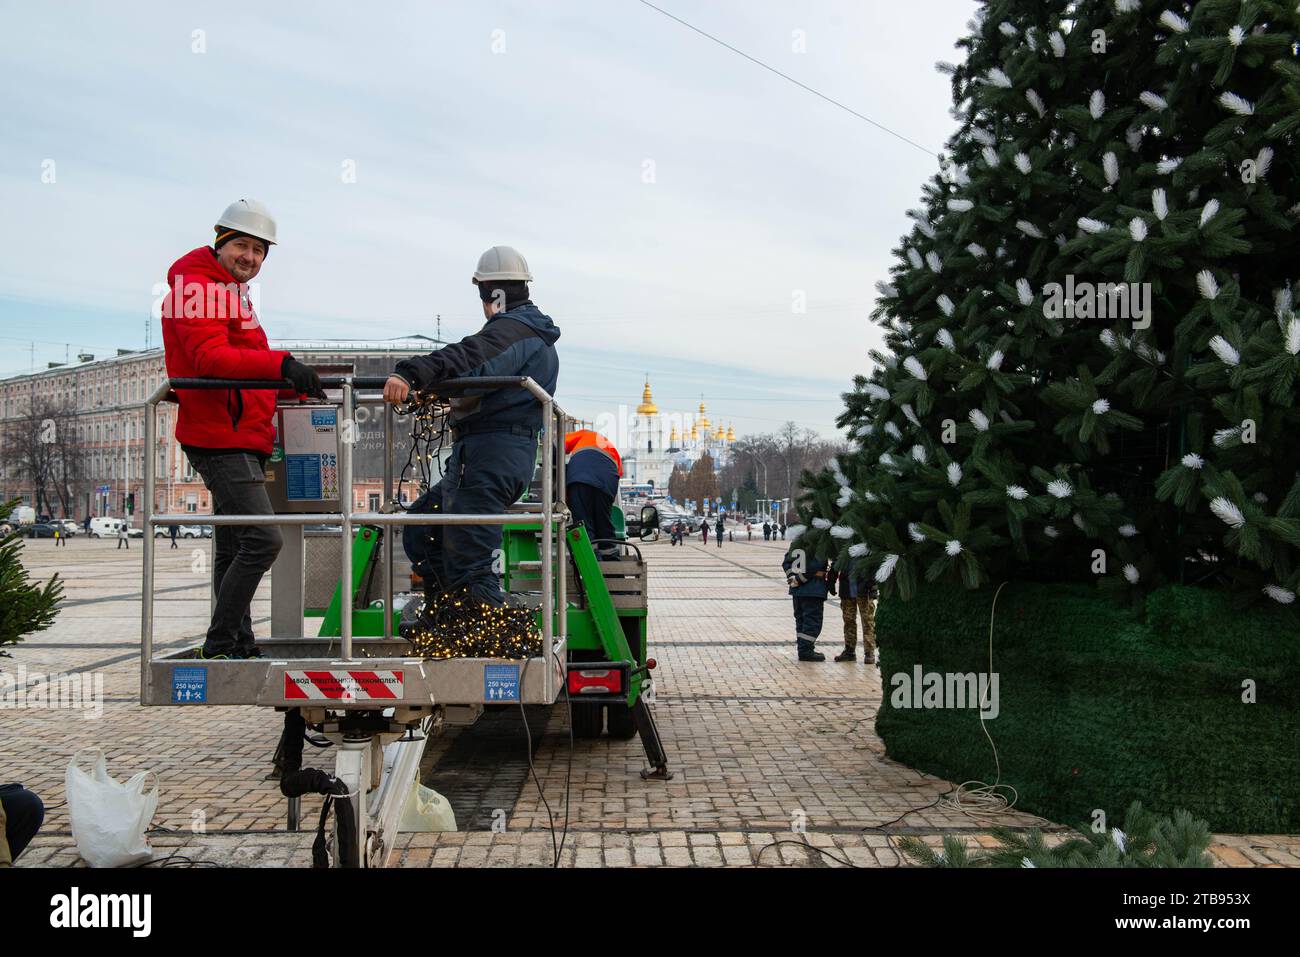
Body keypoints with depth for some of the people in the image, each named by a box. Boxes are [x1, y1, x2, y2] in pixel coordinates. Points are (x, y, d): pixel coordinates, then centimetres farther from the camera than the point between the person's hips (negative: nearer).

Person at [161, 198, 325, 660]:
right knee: (263, 538, -17)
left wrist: (297, 385, 29)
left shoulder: (232, 294, 24)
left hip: (242, 439, 11)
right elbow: (210, 358, -26)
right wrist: (282, 364, -36)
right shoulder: (198, 288, -9)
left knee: (233, 548, 14)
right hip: (220, 438, -11)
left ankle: (239, 646, 22)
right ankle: (218, 647, -9)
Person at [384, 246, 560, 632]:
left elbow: (470, 357, -30)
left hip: (489, 454, -11)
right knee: (419, 526, 20)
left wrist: (410, 373, -44)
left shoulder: (511, 328, -9)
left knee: (468, 558, -10)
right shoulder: (538, 336, 24)